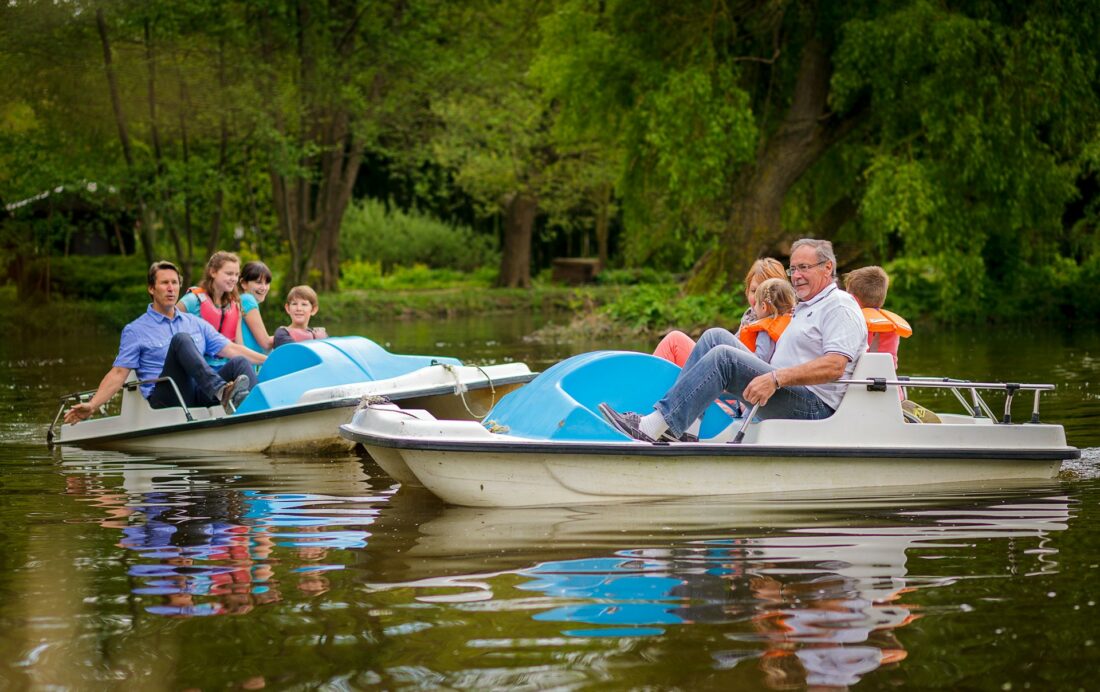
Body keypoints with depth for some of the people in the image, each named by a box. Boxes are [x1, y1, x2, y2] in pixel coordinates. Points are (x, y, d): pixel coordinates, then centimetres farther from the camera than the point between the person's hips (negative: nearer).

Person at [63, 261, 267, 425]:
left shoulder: (195, 323, 24)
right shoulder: (135, 331, 12)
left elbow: (231, 349, 20)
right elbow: (118, 373, 5)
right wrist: (92, 405, -8)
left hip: (200, 397, 4)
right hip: (165, 401, -4)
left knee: (239, 363, -22)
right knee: (181, 339, -26)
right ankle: (222, 392, -50)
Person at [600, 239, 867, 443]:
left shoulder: (840, 307, -5)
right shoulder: (805, 307, 27)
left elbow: (835, 366, -21)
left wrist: (776, 378, -28)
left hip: (813, 407, -10)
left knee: (723, 356, -24)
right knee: (716, 336, 2)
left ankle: (657, 427, -31)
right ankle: (683, 427, -12)